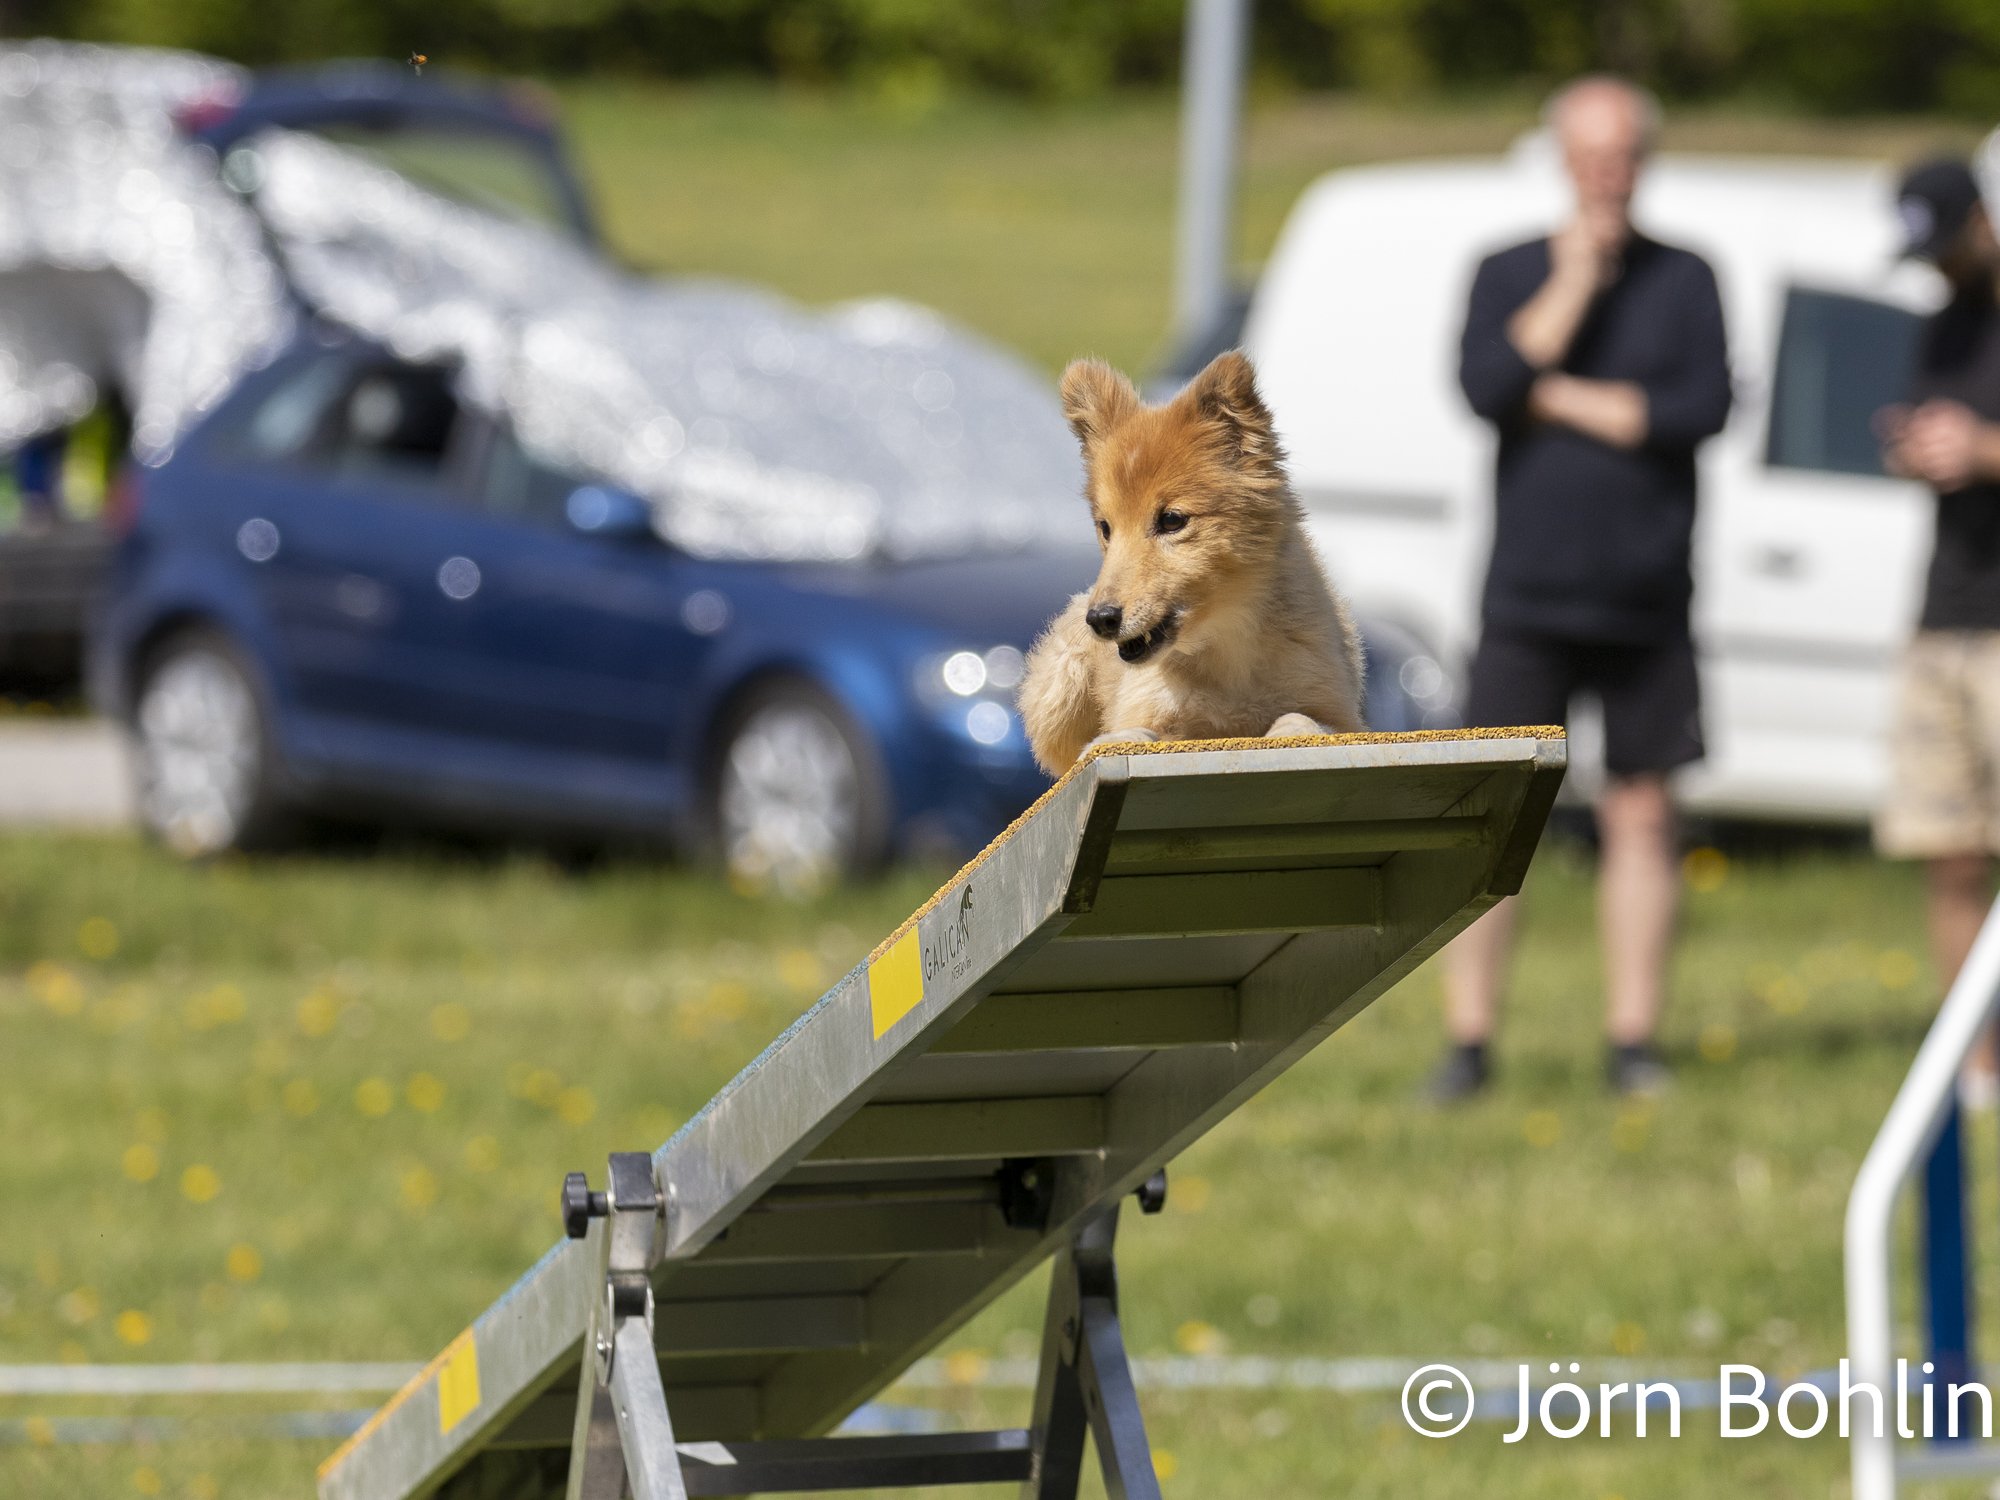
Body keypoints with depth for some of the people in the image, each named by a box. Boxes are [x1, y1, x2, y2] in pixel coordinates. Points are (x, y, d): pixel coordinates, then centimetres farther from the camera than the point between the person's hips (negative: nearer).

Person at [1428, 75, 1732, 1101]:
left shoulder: (1684, 280, 5)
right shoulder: (1509, 275, 7)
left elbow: (1706, 408, -9)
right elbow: (1483, 389, -11)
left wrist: (1558, 398, -9)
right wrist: (1574, 284, -11)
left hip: (1647, 602, 0)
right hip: (1528, 595, 0)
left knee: (1641, 816, 2)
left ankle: (1633, 1043, 7)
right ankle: (1468, 1046, -1)